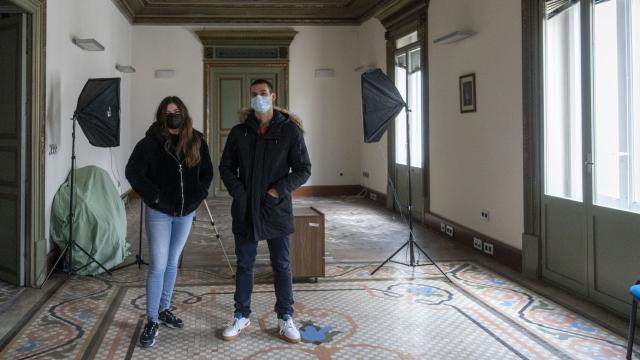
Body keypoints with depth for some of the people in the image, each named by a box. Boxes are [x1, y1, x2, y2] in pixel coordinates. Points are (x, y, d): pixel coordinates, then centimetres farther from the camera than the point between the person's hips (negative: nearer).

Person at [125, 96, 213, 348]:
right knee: (158, 266, -6)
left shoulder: (196, 141, 0)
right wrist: (153, 195, -14)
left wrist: (199, 194, -1)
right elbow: (133, 172, -11)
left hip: (186, 213, 4)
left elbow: (207, 171, 11)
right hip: (159, 213, -4)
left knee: (172, 264, 15)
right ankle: (152, 321, 5)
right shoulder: (151, 142, -11)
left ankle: (164, 309, 31)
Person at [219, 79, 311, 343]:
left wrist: (278, 191, -14)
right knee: (244, 265, 12)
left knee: (282, 266, 8)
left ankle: (285, 318, 22)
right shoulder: (239, 132, 4)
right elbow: (226, 167, 9)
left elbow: (304, 169, -3)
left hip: (277, 210, -2)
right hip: (245, 210, 2)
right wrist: (238, 192, -6)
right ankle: (241, 316, 25)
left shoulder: (290, 130, -3)